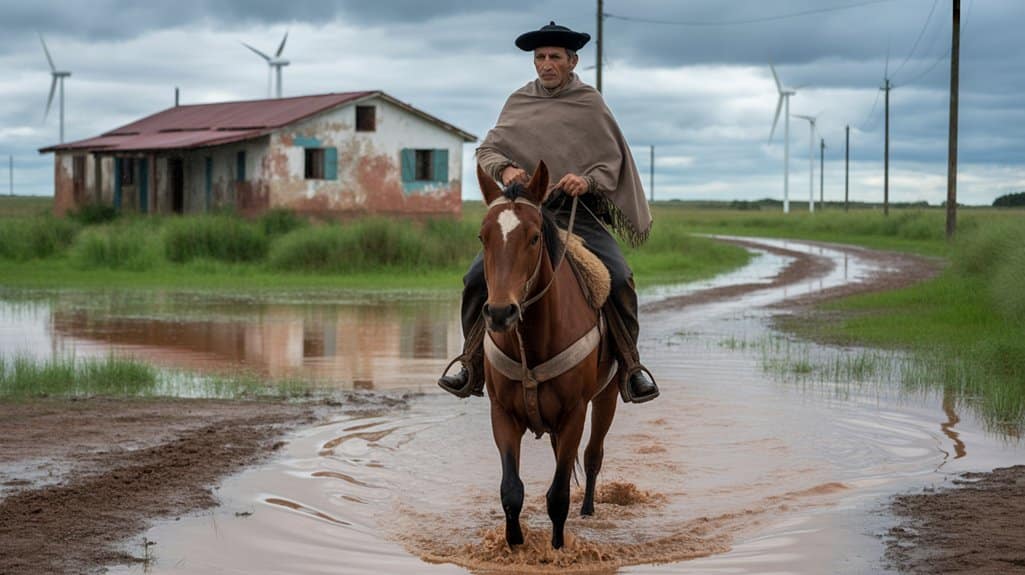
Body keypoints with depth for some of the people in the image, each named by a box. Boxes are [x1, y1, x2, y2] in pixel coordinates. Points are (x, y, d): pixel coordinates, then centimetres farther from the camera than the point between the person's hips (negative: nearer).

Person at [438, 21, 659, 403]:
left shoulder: (590, 104, 1)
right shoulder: (519, 103, 8)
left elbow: (612, 164, 2)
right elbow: (487, 151, 8)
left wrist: (587, 180, -20)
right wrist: (504, 169, -15)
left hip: (579, 211, -2)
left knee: (618, 278, -24)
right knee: (477, 277, -14)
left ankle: (630, 366, -7)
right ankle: (472, 365, 2)